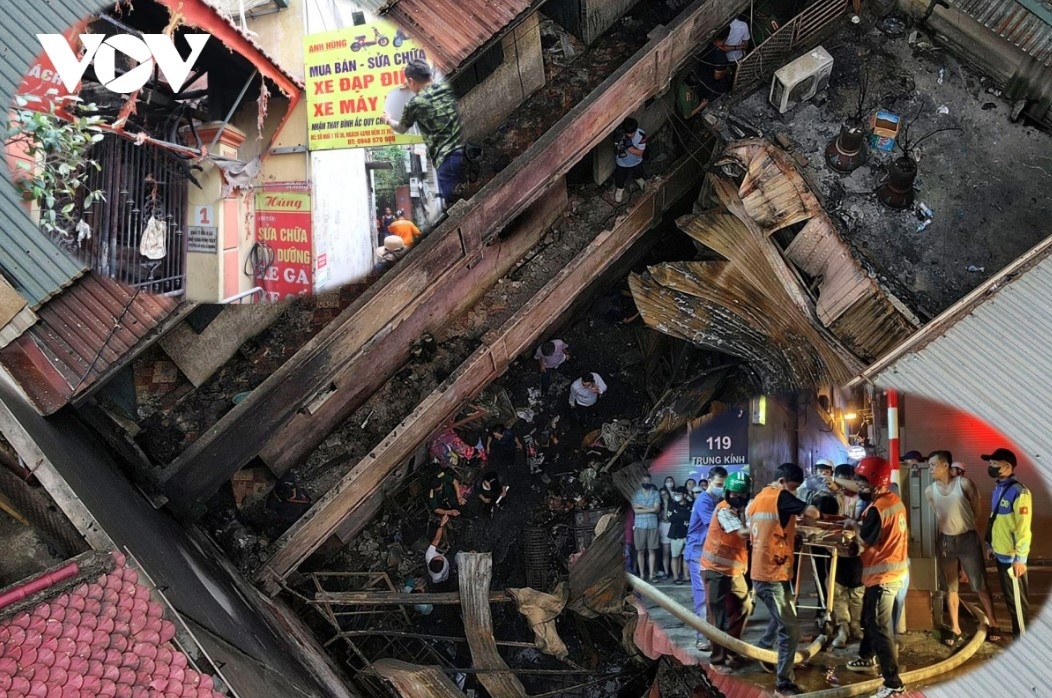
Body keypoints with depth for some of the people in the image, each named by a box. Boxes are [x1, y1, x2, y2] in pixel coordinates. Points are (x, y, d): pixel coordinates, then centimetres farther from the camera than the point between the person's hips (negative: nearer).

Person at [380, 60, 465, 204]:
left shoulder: (415, 103, 3)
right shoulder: (447, 87, 12)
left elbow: (401, 129, 25)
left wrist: (388, 120, 46)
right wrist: (416, 87, 51)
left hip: (446, 158, -5)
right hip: (466, 150, 5)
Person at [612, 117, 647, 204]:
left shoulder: (641, 134, -32)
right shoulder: (620, 135, -32)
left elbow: (640, 152, -28)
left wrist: (629, 147, -44)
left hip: (636, 162, 1)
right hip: (622, 163, -1)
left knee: (638, 174, 33)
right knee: (620, 178, 24)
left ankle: (638, 179, 70)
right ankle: (619, 189, 58)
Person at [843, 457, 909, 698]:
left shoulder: (877, 507, -23)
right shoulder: (894, 499, 7)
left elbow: (866, 540, -18)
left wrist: (854, 525, -2)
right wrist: (860, 525, 4)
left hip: (883, 575, -10)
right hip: (893, 570, 10)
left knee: (880, 627, -6)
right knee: (870, 618, 26)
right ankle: (867, 658, 43)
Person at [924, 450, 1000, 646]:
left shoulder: (964, 483, -12)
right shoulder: (929, 491, -3)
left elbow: (976, 509, 0)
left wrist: (964, 524, 8)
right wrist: (948, 526, 13)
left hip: (968, 539, -3)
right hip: (945, 541, 3)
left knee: (980, 586, 3)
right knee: (950, 588, 9)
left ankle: (993, 625, 19)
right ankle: (956, 630, 17)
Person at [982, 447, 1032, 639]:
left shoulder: (1019, 492, -19)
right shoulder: (998, 489, 8)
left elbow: (1024, 528, -21)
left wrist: (1020, 558, -20)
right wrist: (990, 544, 20)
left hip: (1012, 556, -8)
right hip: (1000, 553, 8)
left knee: (1017, 600, 3)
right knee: (1009, 597, 18)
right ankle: (1017, 633, 31)